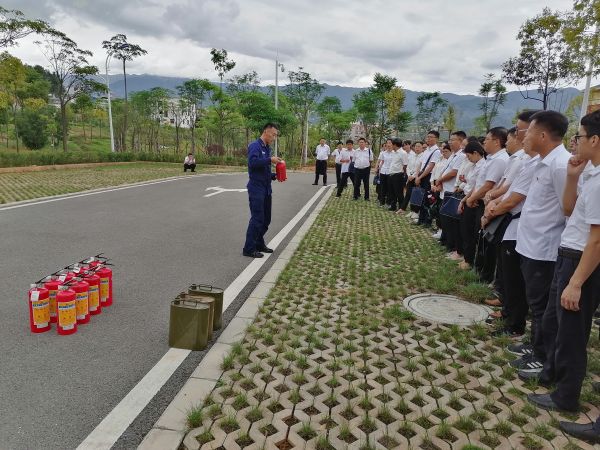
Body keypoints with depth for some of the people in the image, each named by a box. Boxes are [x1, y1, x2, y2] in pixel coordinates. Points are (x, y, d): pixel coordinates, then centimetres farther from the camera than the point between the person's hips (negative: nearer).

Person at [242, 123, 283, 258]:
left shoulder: (267, 148, 15)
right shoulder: (255, 146, -11)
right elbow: (253, 162, -29)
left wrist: (275, 176, 5)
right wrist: (270, 159, -24)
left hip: (266, 189, 9)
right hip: (256, 189, -9)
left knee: (266, 219, 13)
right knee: (257, 219, -6)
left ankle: (259, 244, 27)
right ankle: (249, 249, 2)